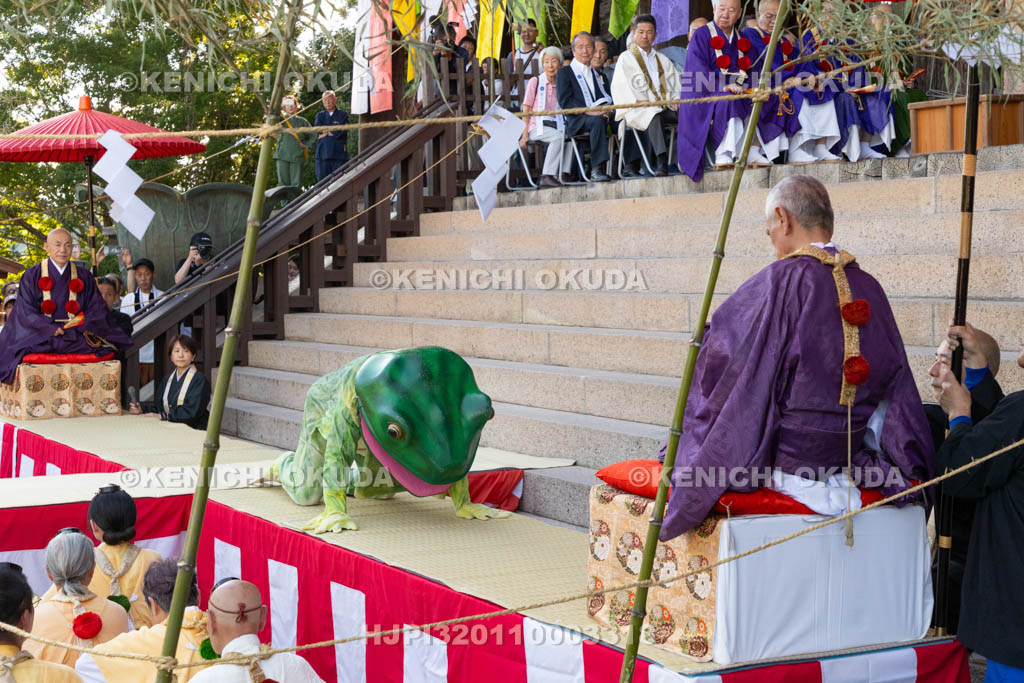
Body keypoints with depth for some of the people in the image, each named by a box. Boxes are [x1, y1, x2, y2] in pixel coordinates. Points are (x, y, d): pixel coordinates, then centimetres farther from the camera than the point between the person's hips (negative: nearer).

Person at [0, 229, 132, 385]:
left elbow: (97, 309, 6)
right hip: (41, 337, -1)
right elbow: (27, 313, -2)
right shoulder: (32, 276, 6)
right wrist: (56, 331, -16)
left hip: (78, 335, 2)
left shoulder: (84, 277, 14)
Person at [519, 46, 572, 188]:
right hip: (537, 127, -4)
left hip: (557, 126, 4)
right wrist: (525, 134, -8)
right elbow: (526, 109, 2)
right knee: (558, 137, -33)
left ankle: (564, 175, -29)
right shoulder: (535, 81, 5)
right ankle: (547, 176, -36)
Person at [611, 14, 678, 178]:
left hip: (663, 108, 5)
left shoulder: (663, 61, 29)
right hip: (636, 110, -5)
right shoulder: (626, 57, 14)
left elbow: (674, 88, 22)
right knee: (654, 115, -38)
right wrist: (638, 101, -17)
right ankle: (661, 162, -52)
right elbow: (619, 86, -1)